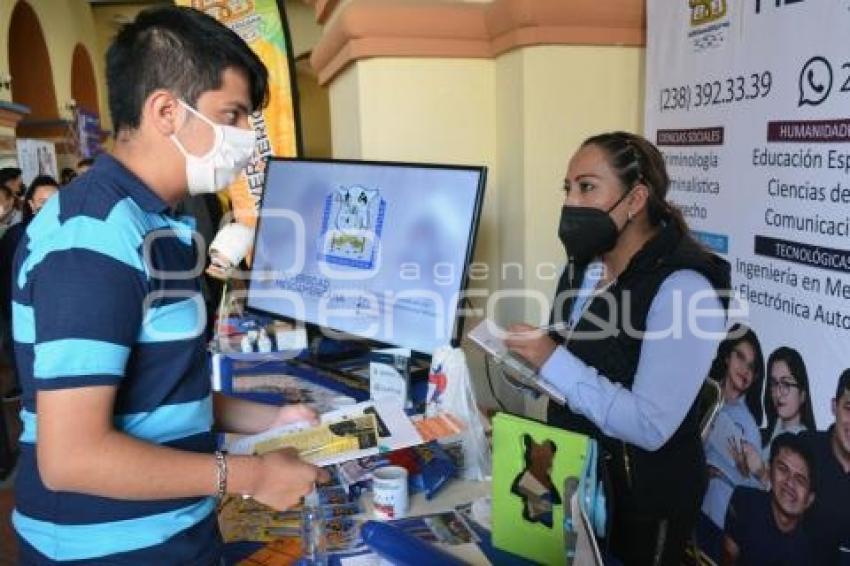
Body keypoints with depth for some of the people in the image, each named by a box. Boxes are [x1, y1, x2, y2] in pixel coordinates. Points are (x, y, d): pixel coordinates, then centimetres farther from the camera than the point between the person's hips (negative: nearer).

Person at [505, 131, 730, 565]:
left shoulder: (683, 289, -25)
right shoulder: (583, 268, 1)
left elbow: (649, 427, -30)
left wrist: (553, 361, -29)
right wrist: (531, 358, -5)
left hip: (642, 497, -7)